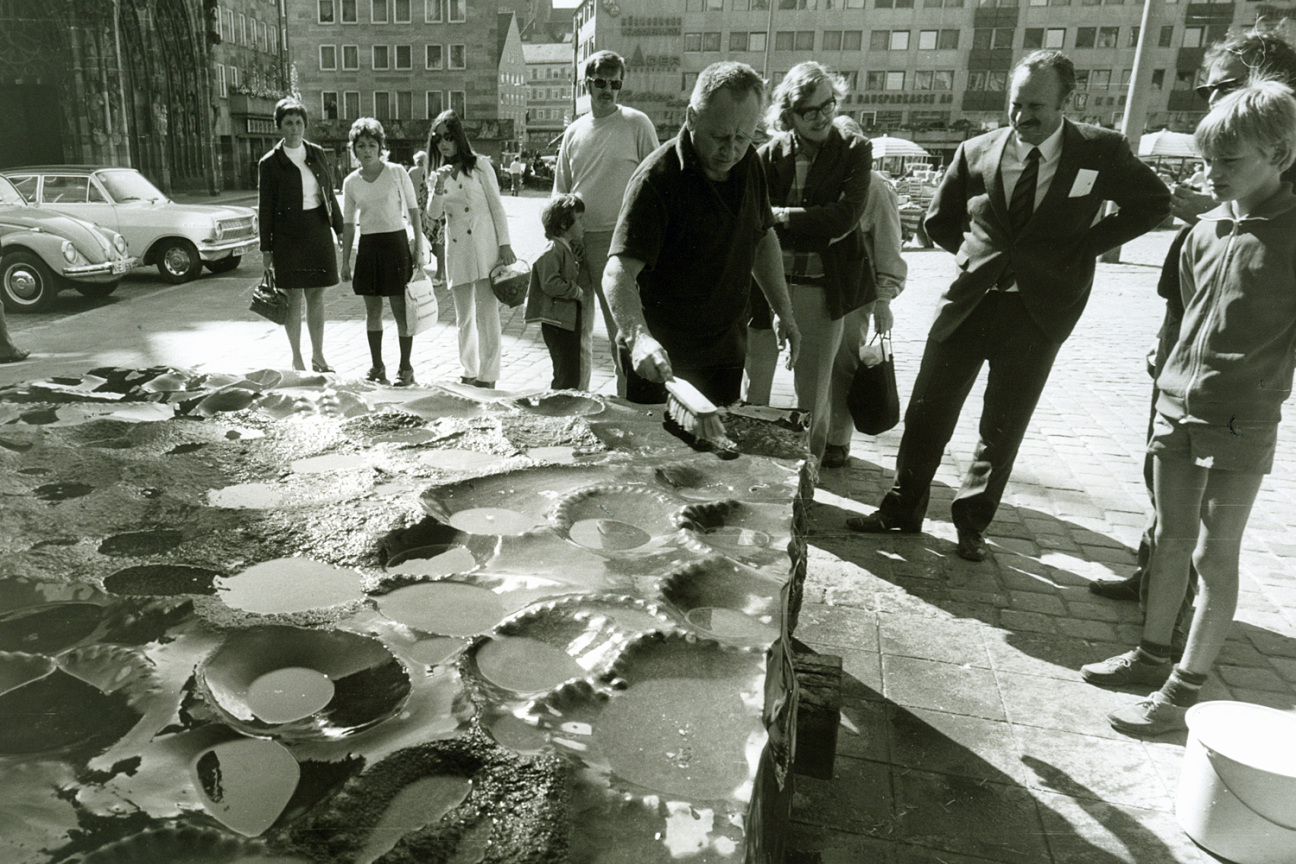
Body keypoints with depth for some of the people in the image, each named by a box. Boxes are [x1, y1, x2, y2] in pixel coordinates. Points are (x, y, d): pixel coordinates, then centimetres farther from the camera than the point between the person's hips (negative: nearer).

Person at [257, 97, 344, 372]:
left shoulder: (317, 153, 9)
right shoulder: (270, 162, -2)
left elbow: (329, 193, 14)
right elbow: (265, 207, -1)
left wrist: (340, 230, 11)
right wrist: (266, 249, -4)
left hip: (318, 231, 3)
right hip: (287, 234, -3)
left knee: (317, 296, 8)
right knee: (294, 298, 1)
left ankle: (318, 356, 18)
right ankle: (297, 359, 13)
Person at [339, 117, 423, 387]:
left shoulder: (397, 172, -1)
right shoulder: (351, 182, 7)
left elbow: (413, 210, 3)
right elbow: (348, 223, 11)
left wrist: (418, 245, -4)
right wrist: (345, 260, 9)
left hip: (396, 242, -3)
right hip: (368, 246, 3)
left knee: (401, 309, -3)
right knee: (372, 310, 8)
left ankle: (405, 367, 6)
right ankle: (377, 366, 18)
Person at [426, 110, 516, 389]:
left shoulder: (479, 164, 3)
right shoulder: (438, 173, 14)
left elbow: (496, 205, 1)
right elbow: (434, 213, 3)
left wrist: (505, 244, -5)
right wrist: (439, 187, -14)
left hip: (484, 245, -5)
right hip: (456, 248, 5)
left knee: (486, 311, -7)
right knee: (463, 316, 9)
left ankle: (487, 374, -2)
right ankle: (469, 371, 19)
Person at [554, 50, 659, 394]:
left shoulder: (637, 124, -1)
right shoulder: (574, 132, 12)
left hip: (620, 240, -5)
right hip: (576, 240, 5)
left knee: (621, 331, -2)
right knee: (578, 329, 13)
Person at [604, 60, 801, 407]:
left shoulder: (748, 163, 2)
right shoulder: (658, 177, -20)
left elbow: (763, 238, 16)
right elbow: (619, 272, -28)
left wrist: (784, 313, 13)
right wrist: (639, 337, -44)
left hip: (725, 350, 6)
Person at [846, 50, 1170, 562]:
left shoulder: (1102, 152, -3)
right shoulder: (976, 153, 1)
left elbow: (1154, 203, 9)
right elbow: (940, 219, 15)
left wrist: (1085, 246, -1)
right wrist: (978, 253, 4)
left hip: (1039, 311, -1)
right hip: (969, 301, 1)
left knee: (1004, 426, 8)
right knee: (928, 410, 4)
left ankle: (972, 523, 24)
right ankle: (903, 509, 19)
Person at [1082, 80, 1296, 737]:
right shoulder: (1206, 230, 5)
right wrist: (1172, 376, 13)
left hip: (1241, 423, -6)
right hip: (1176, 409, 6)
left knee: (1214, 554, 2)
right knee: (1171, 537, 15)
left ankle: (1185, 690, 12)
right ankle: (1153, 654, 29)